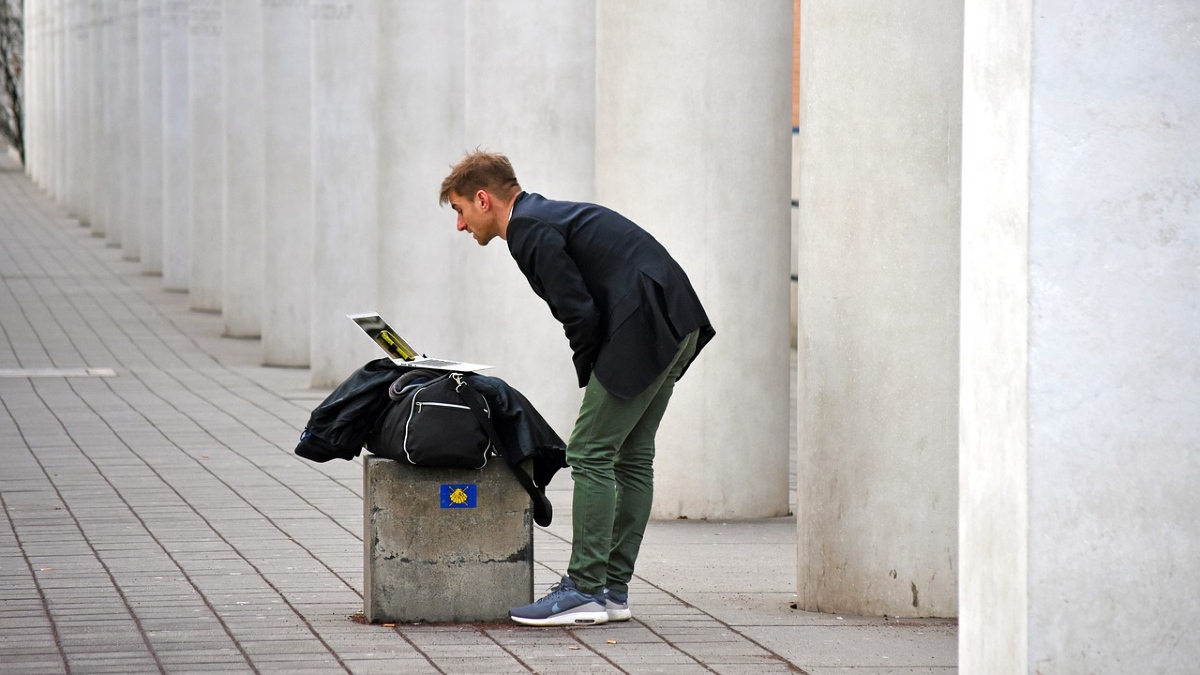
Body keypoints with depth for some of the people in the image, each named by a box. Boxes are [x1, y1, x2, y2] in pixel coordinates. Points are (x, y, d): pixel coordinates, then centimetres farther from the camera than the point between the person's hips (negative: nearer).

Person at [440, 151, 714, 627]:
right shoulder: (548, 216, 23)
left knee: (590, 454, -6)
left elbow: (580, 312, -14)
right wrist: (598, 375, 16)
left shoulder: (528, 230, -8)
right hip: (677, 326, 10)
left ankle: (585, 591, -6)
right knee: (631, 457, 12)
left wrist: (589, 374, -1)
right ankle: (613, 589, 16)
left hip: (642, 328, -10)